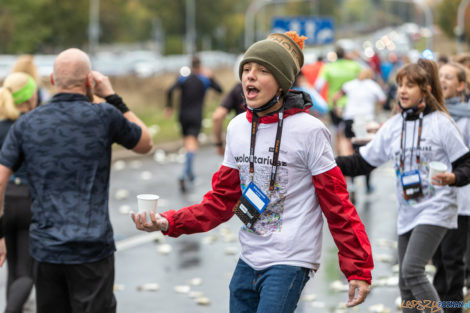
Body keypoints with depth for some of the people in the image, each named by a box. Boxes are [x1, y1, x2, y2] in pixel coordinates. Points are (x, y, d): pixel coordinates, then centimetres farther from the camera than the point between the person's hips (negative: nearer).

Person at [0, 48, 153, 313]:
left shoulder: (26, 124, 4)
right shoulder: (103, 117, -5)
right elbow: (145, 144, 14)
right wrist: (112, 97, 14)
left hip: (46, 251, 4)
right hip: (92, 250, -4)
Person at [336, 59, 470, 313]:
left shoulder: (441, 123, -6)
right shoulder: (393, 126, 9)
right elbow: (362, 163, 10)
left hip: (436, 209, -6)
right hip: (407, 213, 6)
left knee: (411, 270, -20)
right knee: (406, 284, 8)